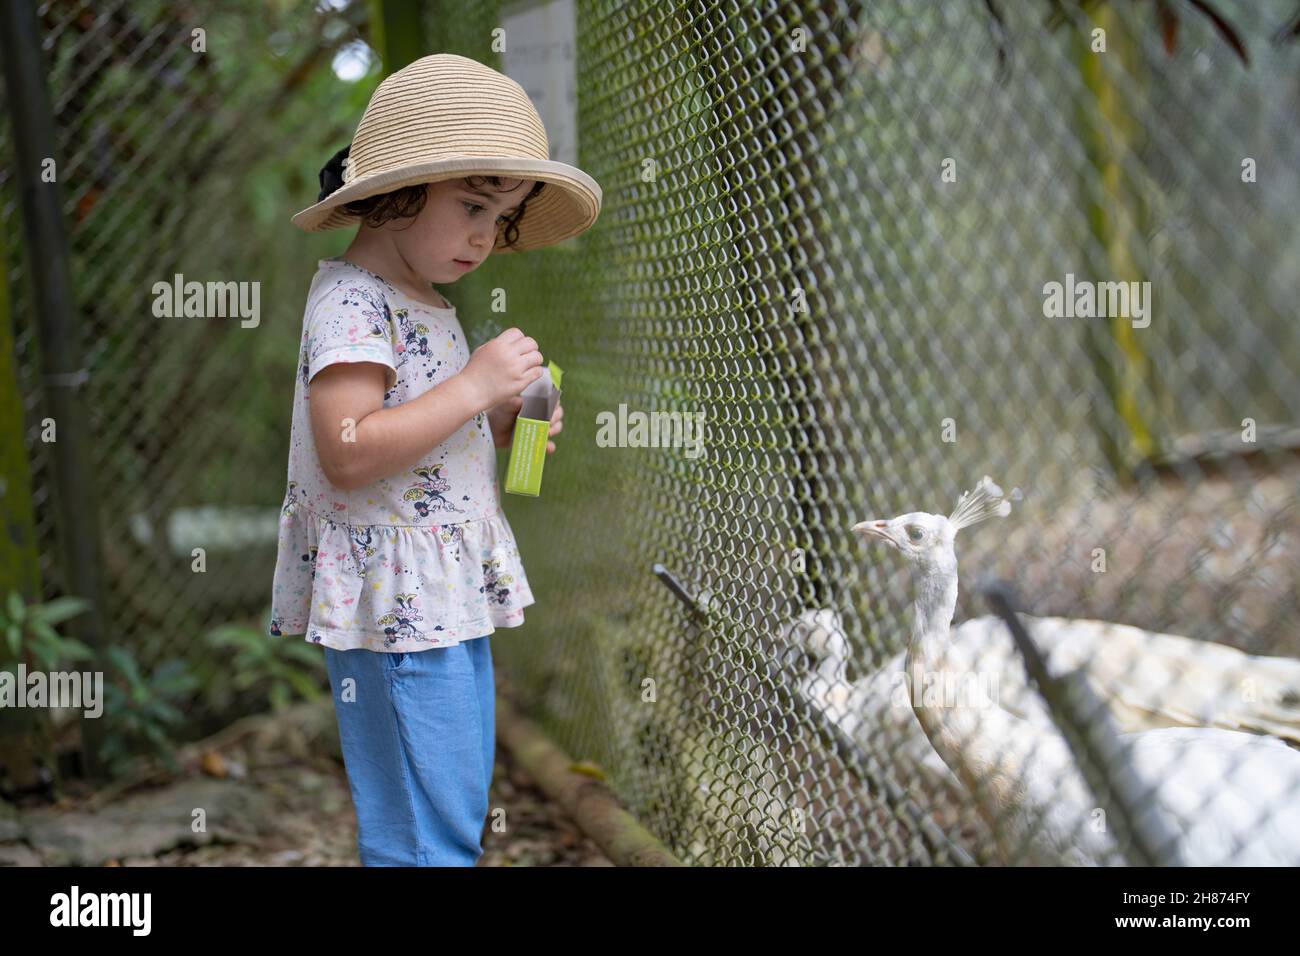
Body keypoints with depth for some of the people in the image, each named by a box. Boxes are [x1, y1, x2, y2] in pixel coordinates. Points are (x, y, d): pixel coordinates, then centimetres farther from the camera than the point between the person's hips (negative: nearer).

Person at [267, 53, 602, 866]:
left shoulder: (429, 307, 15)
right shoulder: (352, 303, -15)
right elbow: (347, 454, -25)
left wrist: (500, 425, 7)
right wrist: (475, 385, -22)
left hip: (453, 601, 10)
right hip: (398, 610, -10)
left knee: (458, 818, 17)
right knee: (427, 835, -5)